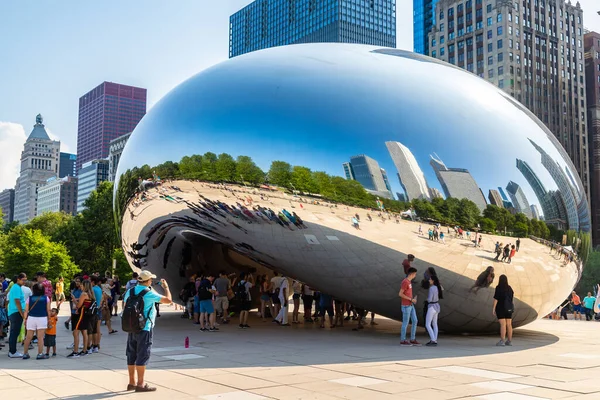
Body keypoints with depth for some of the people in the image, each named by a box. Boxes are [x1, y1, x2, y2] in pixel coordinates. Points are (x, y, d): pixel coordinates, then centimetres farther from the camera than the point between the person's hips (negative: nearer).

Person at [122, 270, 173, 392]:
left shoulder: (130, 291, 6)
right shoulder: (149, 293, -14)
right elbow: (168, 300, -13)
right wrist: (166, 287, 3)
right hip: (144, 329, -7)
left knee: (131, 355, 12)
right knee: (143, 356, -2)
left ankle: (132, 382, 20)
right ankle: (140, 384, 1)